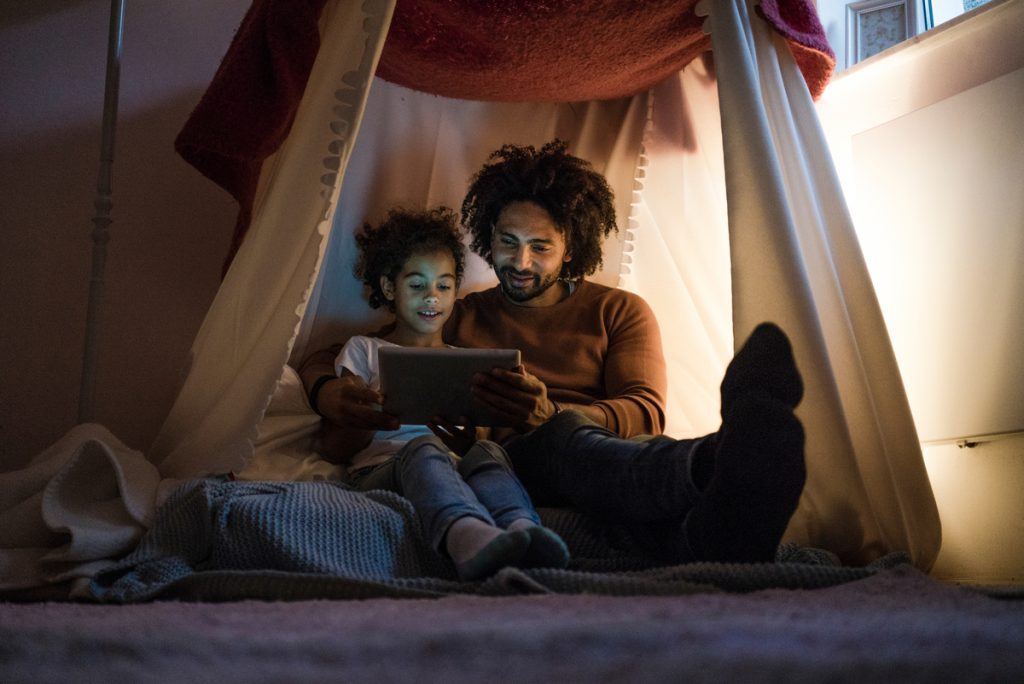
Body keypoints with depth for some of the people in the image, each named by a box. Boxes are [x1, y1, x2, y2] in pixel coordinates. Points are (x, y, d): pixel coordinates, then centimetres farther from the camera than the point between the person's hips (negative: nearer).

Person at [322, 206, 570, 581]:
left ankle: (524, 532, -67)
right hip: (380, 467, -2)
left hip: (455, 469, 2)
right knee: (423, 449, -38)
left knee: (486, 452, -34)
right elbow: (335, 449, 14)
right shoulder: (364, 350, 23)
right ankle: (468, 535, -71)